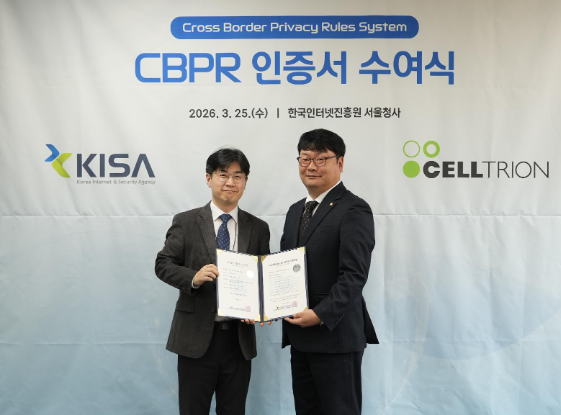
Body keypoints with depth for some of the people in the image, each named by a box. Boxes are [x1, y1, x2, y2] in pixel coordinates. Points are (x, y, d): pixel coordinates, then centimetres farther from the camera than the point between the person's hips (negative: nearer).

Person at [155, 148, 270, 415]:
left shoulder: (258, 228, 6)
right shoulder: (186, 222, 0)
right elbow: (163, 264, -2)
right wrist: (193, 277, -22)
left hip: (240, 338, 2)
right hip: (196, 336, -2)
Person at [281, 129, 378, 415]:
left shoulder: (354, 210, -10)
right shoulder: (295, 210, 16)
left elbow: (354, 275, -17)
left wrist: (321, 315, -21)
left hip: (336, 335, -7)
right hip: (299, 336, 8)